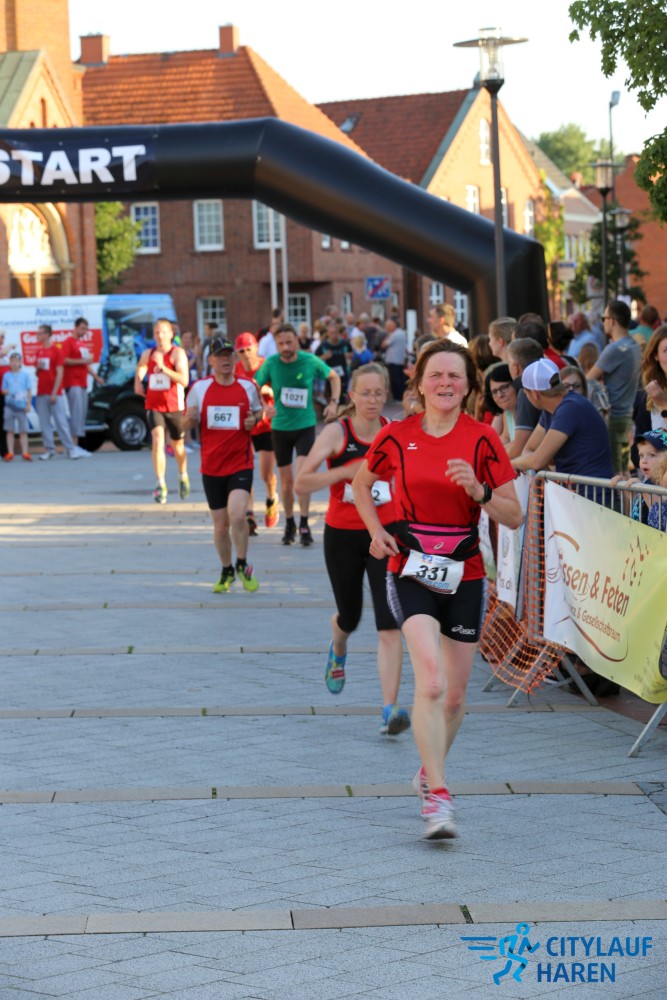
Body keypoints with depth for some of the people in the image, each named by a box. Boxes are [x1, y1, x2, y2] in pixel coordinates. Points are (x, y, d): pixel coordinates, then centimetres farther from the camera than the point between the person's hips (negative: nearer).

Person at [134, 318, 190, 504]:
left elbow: (184, 380, -20)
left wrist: (164, 368, -29)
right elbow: (140, 370, 27)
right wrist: (138, 383, 8)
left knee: (177, 445, 13)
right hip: (154, 406, 2)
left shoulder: (178, 353, -8)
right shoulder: (147, 354, 5)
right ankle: (161, 485, -18)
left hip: (174, 406, -2)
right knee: (157, 440, -18)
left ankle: (183, 477, 41)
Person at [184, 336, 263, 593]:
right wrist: (189, 418, -17)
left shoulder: (248, 386, 1)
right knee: (220, 525, 8)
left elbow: (259, 411, 17)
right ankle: (227, 571, 29)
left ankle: (242, 565, 1)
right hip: (211, 467, 2)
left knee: (237, 516, -21)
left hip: (241, 463, -1)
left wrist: (254, 420, -6)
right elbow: (186, 423, 7)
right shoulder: (199, 388, 0)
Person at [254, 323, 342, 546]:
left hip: (305, 425, -1)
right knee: (286, 480, 7)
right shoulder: (271, 364, -8)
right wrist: (264, 407, -15)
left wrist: (334, 402, -2)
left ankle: (304, 524, -7)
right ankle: (289, 524, 24)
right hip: (280, 427, 1)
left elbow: (333, 376, 10)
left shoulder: (311, 361, -8)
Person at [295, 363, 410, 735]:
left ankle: (390, 709, -16)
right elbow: (302, 482, -17)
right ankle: (338, 652, 55)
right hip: (342, 535, -1)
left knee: (389, 624, -13)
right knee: (349, 617, 17)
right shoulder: (336, 432, -10)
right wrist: (345, 471, -27)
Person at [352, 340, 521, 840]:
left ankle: (430, 768, 38)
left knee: (455, 695, 10)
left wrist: (478, 491, -20)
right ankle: (438, 795, -19)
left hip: (463, 574, 2)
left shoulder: (482, 439, -4)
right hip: (411, 569, -2)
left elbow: (514, 516, -3)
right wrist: (377, 531, 2)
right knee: (431, 681, -21)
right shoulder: (397, 436, -2)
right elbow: (361, 484, 17)